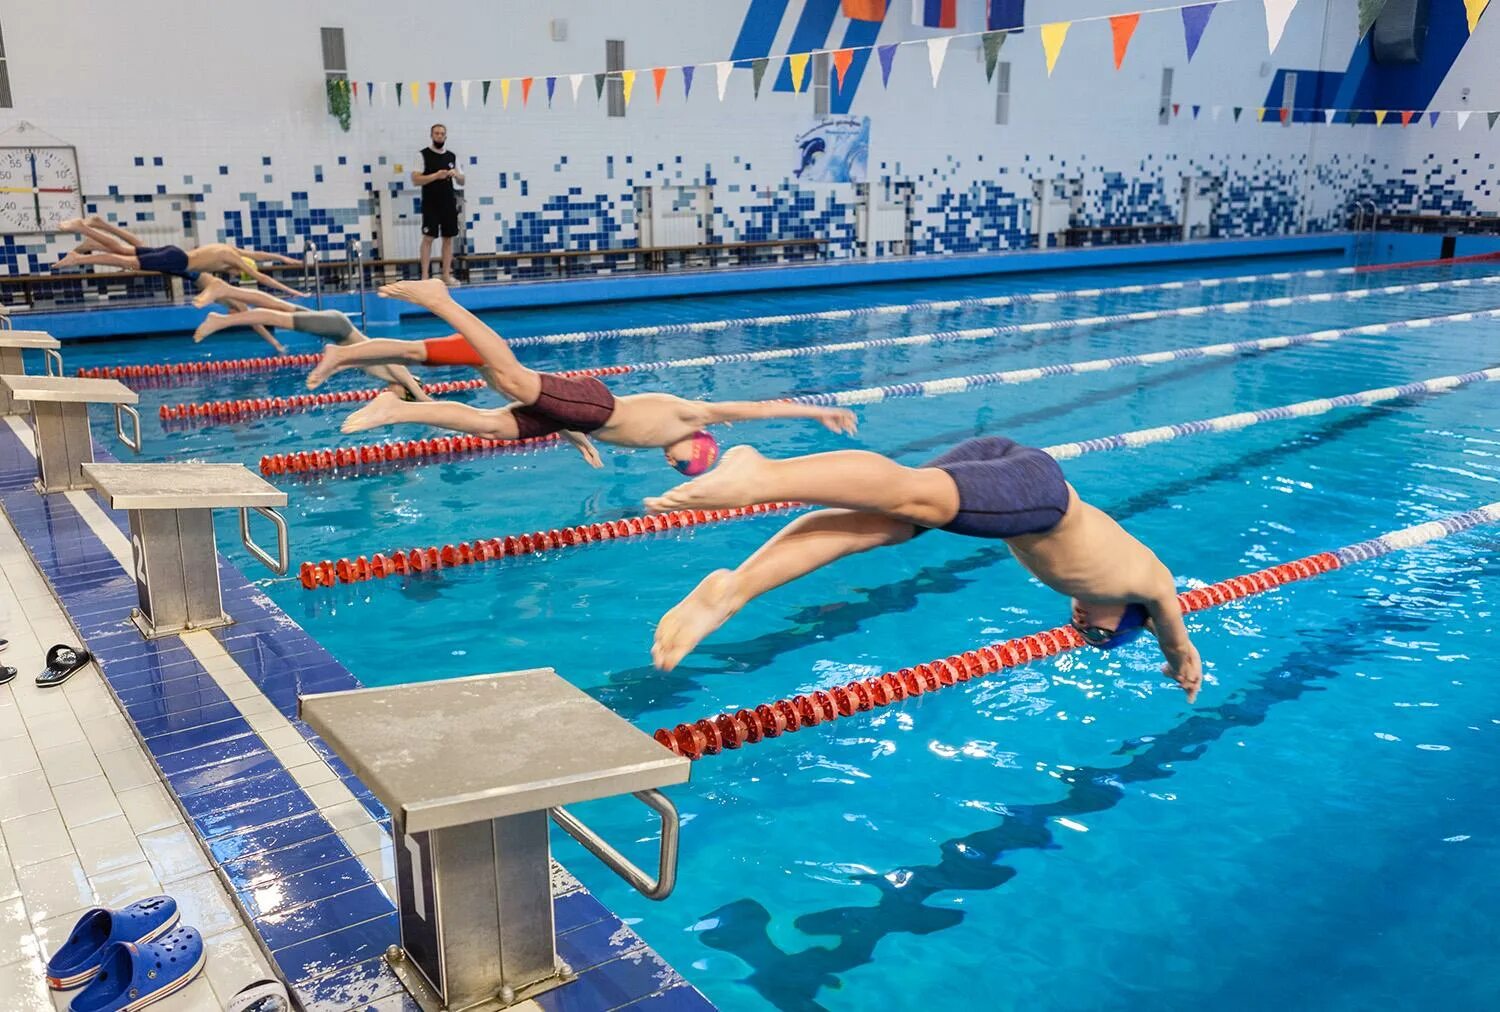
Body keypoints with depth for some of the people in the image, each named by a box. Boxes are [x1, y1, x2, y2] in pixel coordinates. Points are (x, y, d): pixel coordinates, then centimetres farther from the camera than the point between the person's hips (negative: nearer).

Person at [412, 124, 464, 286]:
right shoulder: (423, 155, -3)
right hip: (430, 204, -4)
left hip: (449, 203, 4)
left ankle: (446, 275, 10)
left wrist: (456, 174, -8)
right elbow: (416, 179, -10)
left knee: (448, 238, 5)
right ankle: (425, 276, -4)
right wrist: (435, 176, -20)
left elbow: (462, 181, 14)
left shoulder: (452, 156, 10)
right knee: (428, 238, -6)